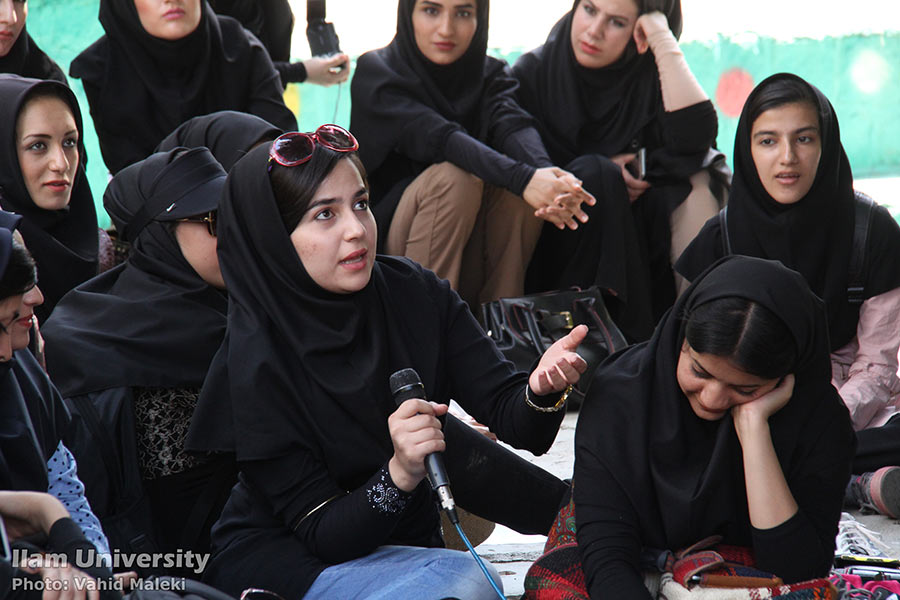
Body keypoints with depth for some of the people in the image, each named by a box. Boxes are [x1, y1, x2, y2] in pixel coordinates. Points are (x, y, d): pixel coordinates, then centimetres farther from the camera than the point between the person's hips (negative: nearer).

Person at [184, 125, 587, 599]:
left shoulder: (418, 297, -7)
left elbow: (510, 416, -13)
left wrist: (540, 391, -36)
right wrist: (399, 474, -39)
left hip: (403, 542, 6)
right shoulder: (256, 363, -21)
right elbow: (322, 533, -20)